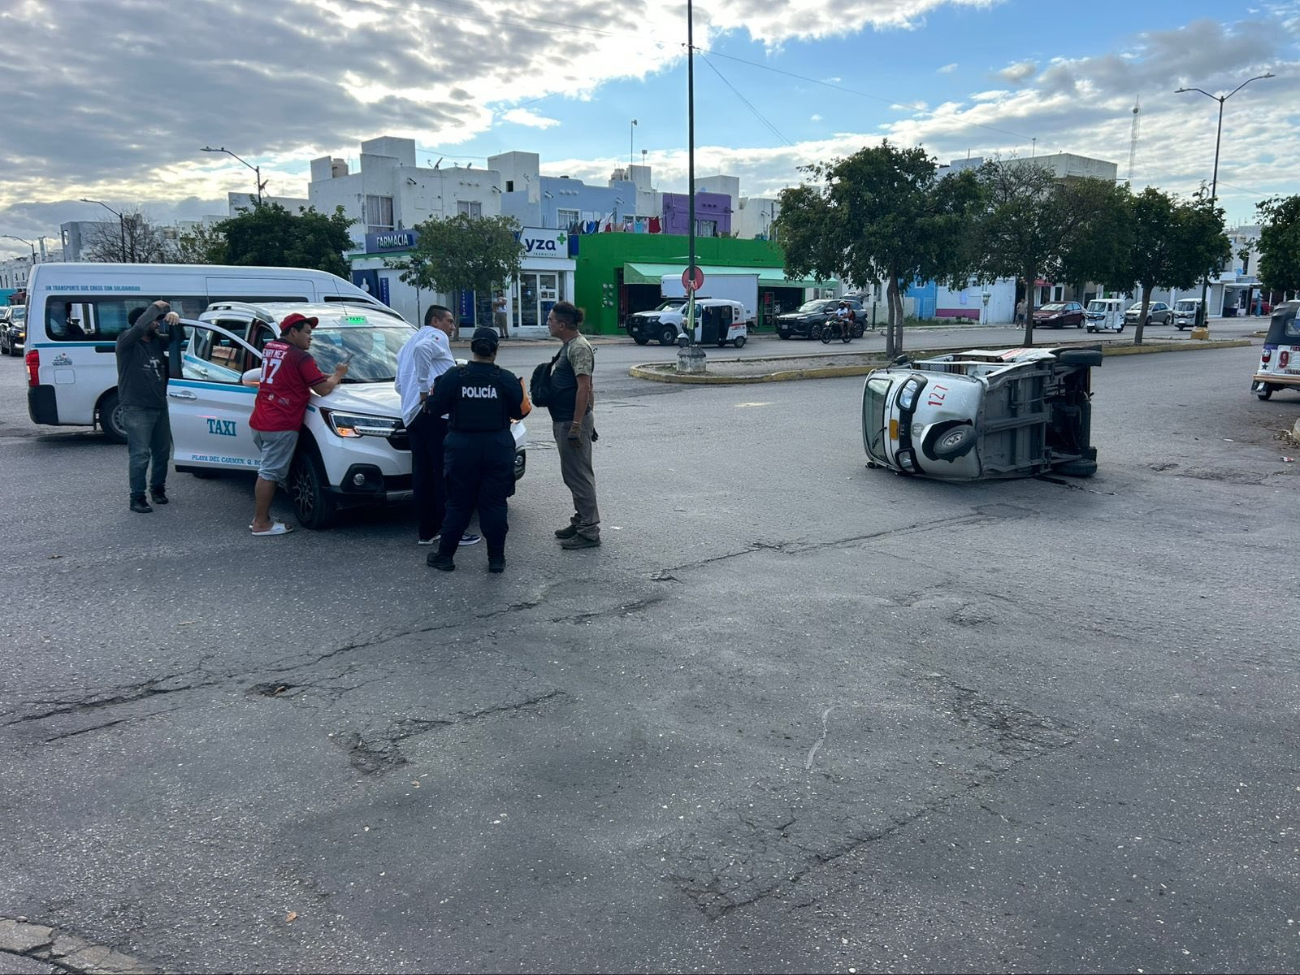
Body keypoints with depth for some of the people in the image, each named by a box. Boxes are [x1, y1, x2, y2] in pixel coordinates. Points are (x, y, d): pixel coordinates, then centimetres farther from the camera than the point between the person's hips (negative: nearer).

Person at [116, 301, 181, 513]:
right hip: (136, 409, -7)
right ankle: (137, 497, 1)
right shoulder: (127, 341, -12)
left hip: (159, 406, 7)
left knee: (162, 451, 17)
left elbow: (176, 338, 14)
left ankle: (158, 488, 34)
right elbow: (139, 326, -29)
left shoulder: (157, 340, 8)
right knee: (140, 454, -7)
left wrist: (173, 318, -7)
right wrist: (156, 307, -17)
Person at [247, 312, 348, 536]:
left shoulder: (270, 348, 15)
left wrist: (323, 375, 19)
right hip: (280, 426, -9)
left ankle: (260, 516, 24)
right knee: (270, 473, -4)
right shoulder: (300, 357, -11)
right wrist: (338, 375, 8)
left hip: (259, 422, 9)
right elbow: (323, 389, -11)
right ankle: (261, 523, 0)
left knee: (268, 470, 19)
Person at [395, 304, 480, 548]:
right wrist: (425, 388, -20)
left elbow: (399, 384, 27)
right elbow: (421, 349, -24)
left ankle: (426, 530, 13)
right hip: (435, 414, -9)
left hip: (412, 415, 9)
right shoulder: (436, 336, 0)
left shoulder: (409, 344, 29)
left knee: (422, 473, 9)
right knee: (446, 473, -7)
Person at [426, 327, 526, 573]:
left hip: (462, 447, 0)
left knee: (458, 503, 9)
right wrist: (519, 387, 19)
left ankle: (445, 555, 15)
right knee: (494, 504, 6)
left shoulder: (453, 377, -6)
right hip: (498, 448, 0)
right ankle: (496, 558, 10)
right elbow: (520, 411, 2)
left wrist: (438, 385, 18)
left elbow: (436, 407, 0)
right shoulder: (507, 380, -5)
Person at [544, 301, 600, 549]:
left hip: (573, 422, -10)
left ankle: (589, 531, 0)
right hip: (564, 421, 10)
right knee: (572, 474, 16)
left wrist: (576, 426, -25)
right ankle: (581, 522, 26)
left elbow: (584, 388, -23)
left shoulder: (579, 347, -16)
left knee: (578, 475, -6)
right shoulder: (569, 346, 15)